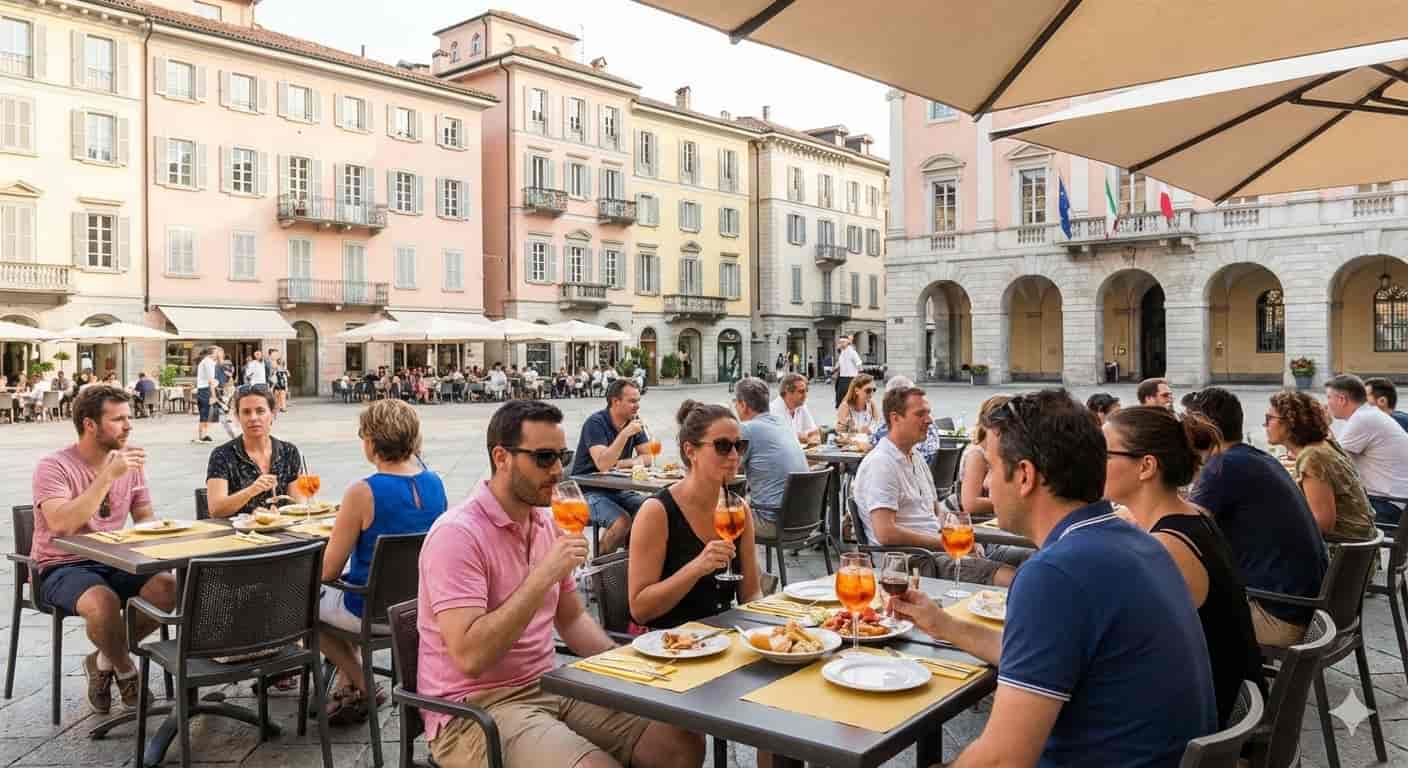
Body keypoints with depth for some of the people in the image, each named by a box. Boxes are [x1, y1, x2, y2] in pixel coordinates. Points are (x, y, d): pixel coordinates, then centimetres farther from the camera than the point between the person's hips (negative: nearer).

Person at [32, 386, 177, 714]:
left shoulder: (129, 460, 5)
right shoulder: (54, 466, -13)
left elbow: (145, 517, 11)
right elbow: (62, 524, -29)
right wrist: (109, 476, -30)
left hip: (113, 562, 5)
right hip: (62, 567, -5)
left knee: (168, 586, -23)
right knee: (104, 601, -36)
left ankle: (104, 660, 1)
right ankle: (125, 670, -4)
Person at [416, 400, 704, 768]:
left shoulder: (546, 523, 8)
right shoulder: (457, 533, -18)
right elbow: (470, 657, -27)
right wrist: (542, 576, -28)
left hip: (548, 687, 7)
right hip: (475, 710, -7)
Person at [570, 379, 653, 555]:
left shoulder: (633, 422, 5)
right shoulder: (595, 422, -16)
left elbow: (647, 458, 4)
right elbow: (602, 464, -28)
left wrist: (618, 464, -12)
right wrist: (625, 434, -32)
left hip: (617, 489, 6)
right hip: (589, 492, -6)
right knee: (622, 521, -30)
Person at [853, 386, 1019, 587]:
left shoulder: (917, 459, 20)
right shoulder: (880, 463, -11)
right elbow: (886, 533, -19)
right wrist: (941, 542, -12)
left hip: (936, 547, 9)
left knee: (1019, 559, -12)